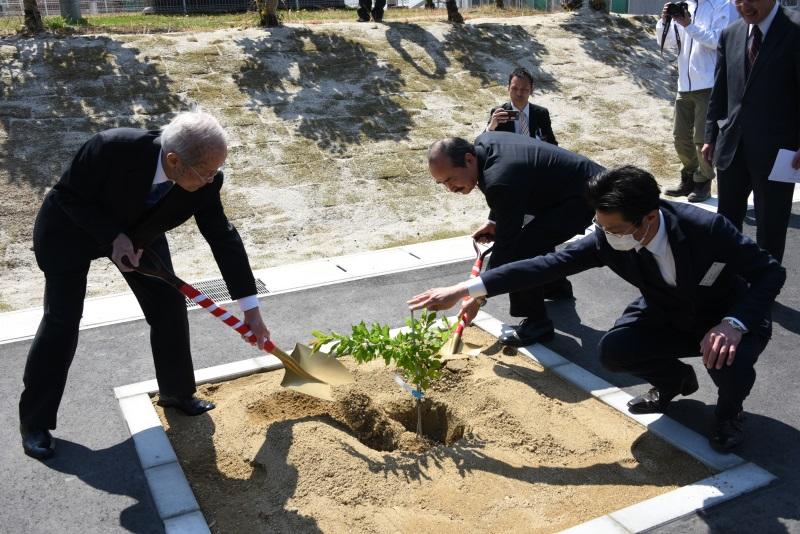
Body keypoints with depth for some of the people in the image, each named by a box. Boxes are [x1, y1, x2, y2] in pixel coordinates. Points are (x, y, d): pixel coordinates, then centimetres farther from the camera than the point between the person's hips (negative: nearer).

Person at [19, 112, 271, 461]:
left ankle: (177, 392, 23)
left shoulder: (204, 183, -27)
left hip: (139, 231, 4)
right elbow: (67, 194, -23)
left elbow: (223, 238, -16)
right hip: (72, 229, -4)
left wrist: (250, 308, -13)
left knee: (170, 308, 0)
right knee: (62, 320, -6)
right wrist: (114, 237, -34)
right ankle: (34, 420, 10)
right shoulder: (113, 147, -40)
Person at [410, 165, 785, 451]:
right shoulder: (608, 240, -25)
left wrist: (734, 324, -43)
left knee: (730, 360, -35)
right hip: (668, 315, 4)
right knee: (612, 351, -21)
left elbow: (771, 272, -24)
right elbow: (548, 265, -26)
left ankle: (729, 410, 4)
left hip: (729, 316, -3)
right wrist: (466, 289, -32)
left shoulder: (707, 228, -35)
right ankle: (674, 379, 14)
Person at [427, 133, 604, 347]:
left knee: (517, 251, -20)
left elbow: (505, 244, -28)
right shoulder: (483, 142, -6)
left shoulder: (500, 181, -35)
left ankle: (537, 323, -5)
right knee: (530, 234, 27)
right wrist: (494, 221, 6)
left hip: (583, 196, -10)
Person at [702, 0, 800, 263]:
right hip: (732, 145, 5)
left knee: (770, 227, 4)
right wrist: (711, 136, 11)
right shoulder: (730, 34, 7)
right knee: (726, 219, 15)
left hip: (776, 150, -5)